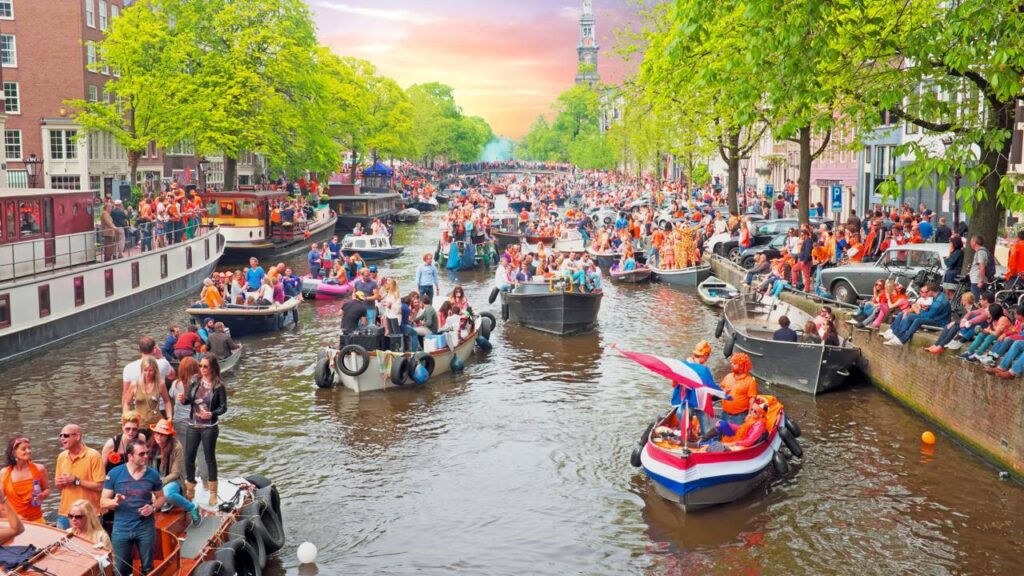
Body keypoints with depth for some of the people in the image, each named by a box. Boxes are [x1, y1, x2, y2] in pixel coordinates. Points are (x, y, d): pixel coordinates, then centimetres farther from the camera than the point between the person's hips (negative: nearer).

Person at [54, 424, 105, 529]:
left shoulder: (93, 455, -11)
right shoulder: (61, 456, 8)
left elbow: (99, 486, -14)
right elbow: (57, 485, 17)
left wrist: (76, 481, -17)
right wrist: (59, 483, -6)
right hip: (64, 514, 6)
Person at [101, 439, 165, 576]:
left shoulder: (153, 474, -5)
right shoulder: (114, 474, -9)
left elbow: (160, 497, 8)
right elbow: (103, 501, -4)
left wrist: (153, 507, -12)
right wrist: (115, 502, -26)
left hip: (146, 528, 1)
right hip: (121, 529, 0)